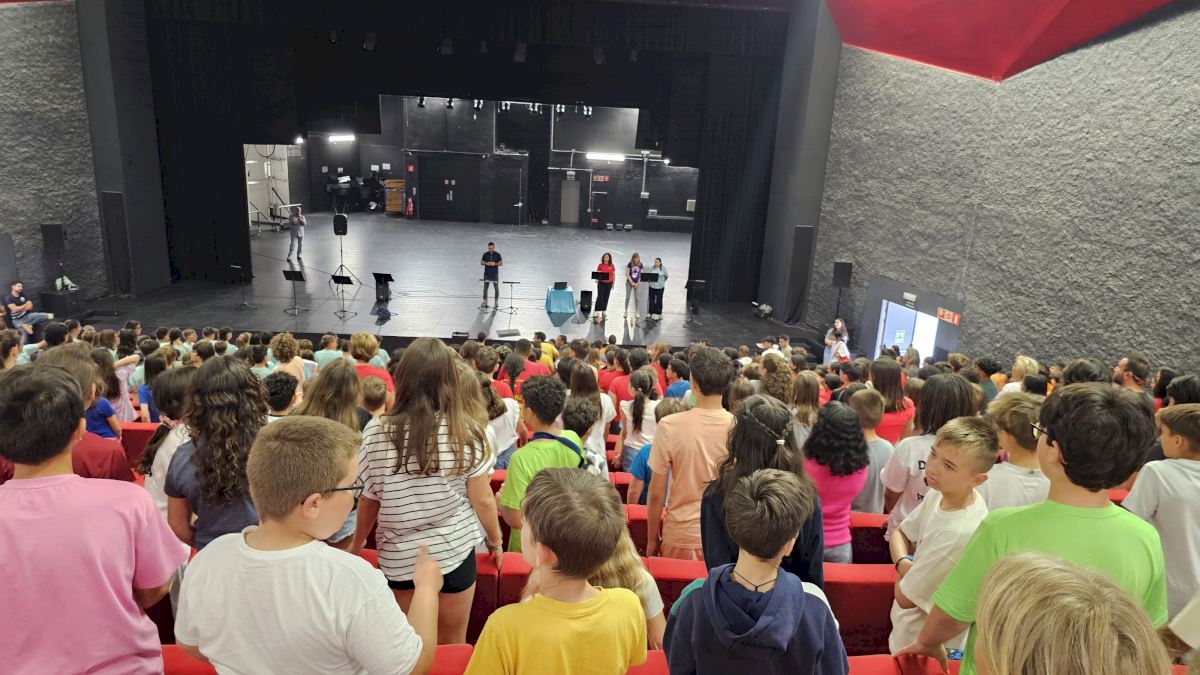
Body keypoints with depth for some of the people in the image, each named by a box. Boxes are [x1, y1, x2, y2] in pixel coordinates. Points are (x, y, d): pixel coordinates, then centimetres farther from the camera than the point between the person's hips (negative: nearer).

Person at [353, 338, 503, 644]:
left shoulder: (376, 432, -14)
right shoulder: (468, 431, -16)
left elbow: (369, 501, -3)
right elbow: (482, 499, -8)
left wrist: (357, 543, 16)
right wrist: (496, 539, 11)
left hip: (400, 555, 1)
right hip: (455, 550, -1)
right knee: (451, 644, 18)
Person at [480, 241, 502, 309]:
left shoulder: (497, 254, -1)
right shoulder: (485, 254, 3)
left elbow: (501, 263, 0)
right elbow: (481, 262, 6)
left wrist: (495, 264, -17)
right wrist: (486, 263, -14)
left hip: (495, 274, -1)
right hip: (487, 274, 1)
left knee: (496, 288, 3)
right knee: (485, 288, 1)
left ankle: (496, 302, 14)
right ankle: (485, 302, 8)